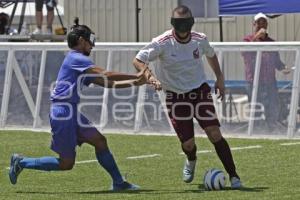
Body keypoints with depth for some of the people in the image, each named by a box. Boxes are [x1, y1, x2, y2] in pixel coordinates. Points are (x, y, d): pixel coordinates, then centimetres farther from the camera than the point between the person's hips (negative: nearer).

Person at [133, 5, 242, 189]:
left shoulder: (200, 40, -6)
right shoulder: (162, 43, -17)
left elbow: (211, 55, 18)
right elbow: (138, 60, -19)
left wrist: (220, 78, 11)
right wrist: (150, 77, -35)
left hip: (200, 91, 1)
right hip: (176, 96, -1)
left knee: (215, 134, -14)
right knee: (188, 143, -2)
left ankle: (233, 176, -7)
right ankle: (191, 161, 36)